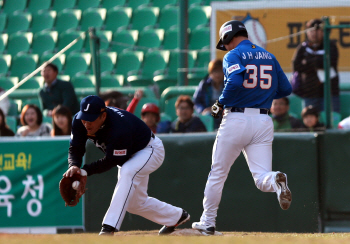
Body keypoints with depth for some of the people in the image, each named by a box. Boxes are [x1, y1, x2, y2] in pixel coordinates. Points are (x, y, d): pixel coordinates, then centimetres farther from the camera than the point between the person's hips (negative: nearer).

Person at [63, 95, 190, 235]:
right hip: (129, 156, 9)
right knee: (135, 204, 13)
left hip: (149, 149, -9)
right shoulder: (79, 121, -23)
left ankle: (109, 229, -43)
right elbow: (75, 148, -18)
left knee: (127, 172, -39)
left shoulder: (119, 128, -43)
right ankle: (176, 216, 38)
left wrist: (85, 171, -43)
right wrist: (74, 166, -39)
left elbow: (111, 161, -37)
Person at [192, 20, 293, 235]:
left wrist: (221, 104, -8)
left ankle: (208, 222, 19)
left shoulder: (234, 56, -3)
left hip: (237, 119, -4)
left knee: (217, 174, 12)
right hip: (264, 122, 4)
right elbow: (286, 89, 16)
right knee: (262, 179, -2)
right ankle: (276, 181, -37)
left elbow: (235, 81, -22)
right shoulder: (269, 57, 15)